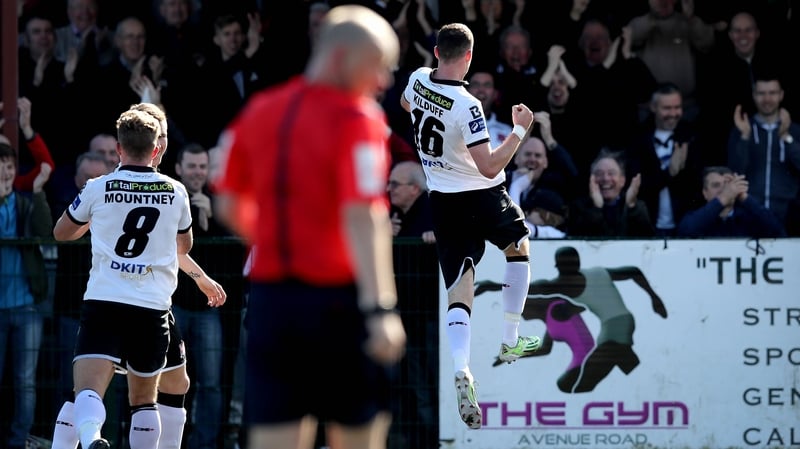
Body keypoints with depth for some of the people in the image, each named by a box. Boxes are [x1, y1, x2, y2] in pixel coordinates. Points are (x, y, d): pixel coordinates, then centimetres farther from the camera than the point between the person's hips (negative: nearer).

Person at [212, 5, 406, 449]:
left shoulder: (257, 112, 9)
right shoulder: (356, 118, -10)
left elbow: (228, 207, 15)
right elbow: (362, 217, -21)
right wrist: (381, 308, -27)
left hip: (270, 299, 5)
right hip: (338, 299, -5)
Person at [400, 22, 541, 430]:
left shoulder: (418, 80, -4)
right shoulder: (466, 106, -25)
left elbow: (405, 104, 22)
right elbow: (489, 167, -24)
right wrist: (520, 130, -15)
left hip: (442, 201, 5)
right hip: (482, 197, -5)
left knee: (459, 294, 1)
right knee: (519, 247, 26)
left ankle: (461, 373, -23)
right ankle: (510, 341, 24)